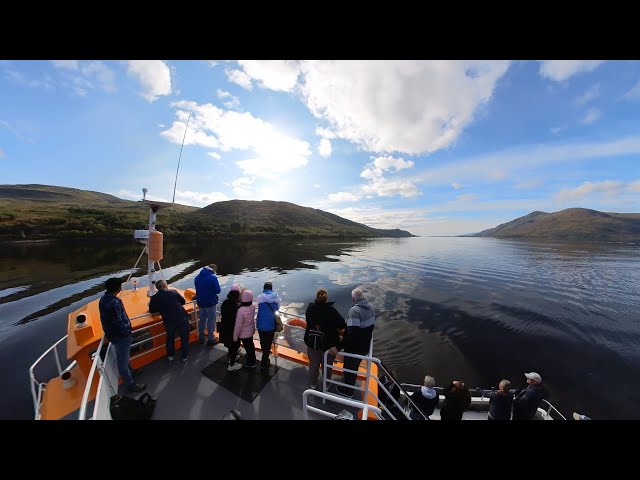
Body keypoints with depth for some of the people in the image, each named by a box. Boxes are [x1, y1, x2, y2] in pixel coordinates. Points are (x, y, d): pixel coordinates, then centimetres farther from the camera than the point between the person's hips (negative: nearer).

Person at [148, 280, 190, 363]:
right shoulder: (174, 292, -7)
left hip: (169, 321, 2)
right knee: (184, 337, 15)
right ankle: (184, 356, 26)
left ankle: (170, 356, 41)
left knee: (170, 338, 28)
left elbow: (151, 310, 9)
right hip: (182, 318, -2)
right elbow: (183, 301, 4)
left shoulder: (154, 298, -3)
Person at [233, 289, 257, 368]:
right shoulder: (253, 306, -18)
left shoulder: (241, 310, -36)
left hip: (244, 334, -6)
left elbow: (238, 325, -26)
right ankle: (251, 357, 55)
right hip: (251, 330, 6)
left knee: (248, 347, 18)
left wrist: (235, 337, -11)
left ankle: (251, 363, 40)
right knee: (251, 345, 29)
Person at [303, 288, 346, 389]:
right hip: (328, 343, -3)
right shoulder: (331, 309, -25)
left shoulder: (310, 308, -14)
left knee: (313, 364, 25)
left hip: (312, 342, 3)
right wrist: (336, 328, -2)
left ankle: (312, 384, 45)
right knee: (327, 365, 22)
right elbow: (342, 324, -23)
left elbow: (308, 321, 2)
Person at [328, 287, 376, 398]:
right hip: (365, 346, 8)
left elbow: (352, 333, -37)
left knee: (349, 369, 18)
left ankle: (348, 391, 40)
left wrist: (338, 347, -34)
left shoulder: (355, 310, -31)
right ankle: (351, 387, 52)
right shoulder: (370, 307, -5)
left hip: (354, 348, -8)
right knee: (354, 367, 30)